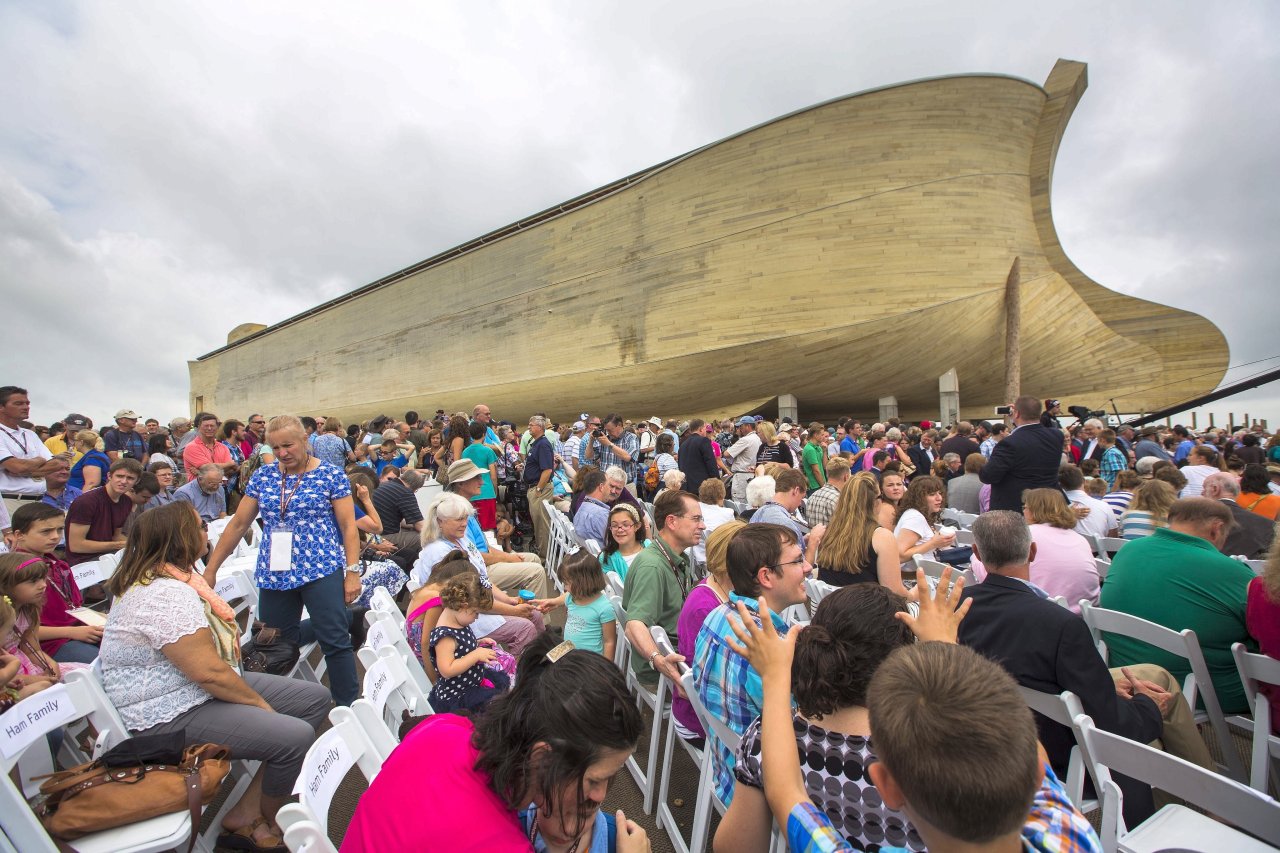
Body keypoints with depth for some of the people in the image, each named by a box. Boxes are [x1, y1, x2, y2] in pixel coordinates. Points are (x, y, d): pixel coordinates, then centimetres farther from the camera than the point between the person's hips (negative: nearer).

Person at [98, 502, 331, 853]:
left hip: (196, 690, 11)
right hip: (171, 717, -11)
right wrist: (261, 704, -16)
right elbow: (210, 673, -26)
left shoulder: (160, 580, 8)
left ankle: (246, 810, 4)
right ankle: (257, 822, 7)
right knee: (296, 736, -25)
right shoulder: (168, 595, -26)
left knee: (316, 698, 2)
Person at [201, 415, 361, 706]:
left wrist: (353, 571, -12)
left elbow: (348, 526, -6)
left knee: (336, 643, -4)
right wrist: (211, 569, 12)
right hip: (274, 575, 5)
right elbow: (238, 523, 13)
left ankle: (349, 708, 7)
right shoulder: (262, 476, 8)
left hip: (321, 571, -4)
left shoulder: (331, 476, -5)